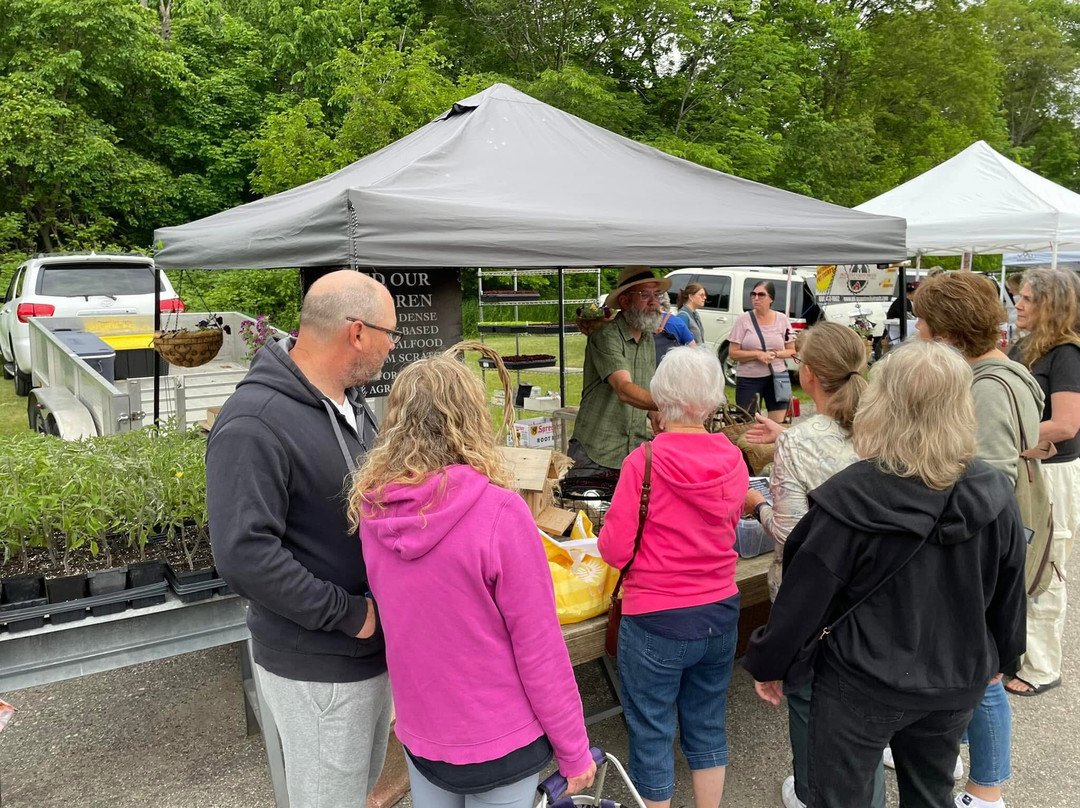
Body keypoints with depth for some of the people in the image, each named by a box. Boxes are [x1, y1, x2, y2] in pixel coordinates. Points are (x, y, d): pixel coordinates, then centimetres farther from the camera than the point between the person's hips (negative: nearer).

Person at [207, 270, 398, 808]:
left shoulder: (349, 401, 4)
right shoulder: (254, 424, -25)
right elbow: (244, 556, -28)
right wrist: (348, 613, -22)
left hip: (374, 644, 8)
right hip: (318, 667, -8)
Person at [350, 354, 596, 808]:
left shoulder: (370, 510, -10)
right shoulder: (498, 512, -25)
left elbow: (396, 614, 2)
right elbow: (538, 644, -19)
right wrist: (573, 749, -7)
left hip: (419, 735, 5)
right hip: (499, 740, -4)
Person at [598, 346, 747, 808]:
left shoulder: (644, 462, -20)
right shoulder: (733, 461, -5)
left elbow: (615, 550, -16)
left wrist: (612, 531, 4)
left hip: (655, 623, -5)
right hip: (720, 615, 5)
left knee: (651, 735, 14)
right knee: (707, 726, 23)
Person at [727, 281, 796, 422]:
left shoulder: (782, 319, 2)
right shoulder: (743, 319, -4)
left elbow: (792, 351, 7)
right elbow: (733, 353, -5)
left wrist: (775, 354, -12)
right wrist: (758, 354, -17)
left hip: (777, 376, 2)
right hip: (748, 379, -2)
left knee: (778, 425, 3)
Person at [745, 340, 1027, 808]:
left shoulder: (851, 498, -24)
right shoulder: (996, 495, -10)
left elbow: (805, 594, -18)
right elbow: (1009, 594, 3)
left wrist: (768, 663, -3)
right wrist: (1002, 659, 21)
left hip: (862, 684, -4)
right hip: (957, 682, 5)